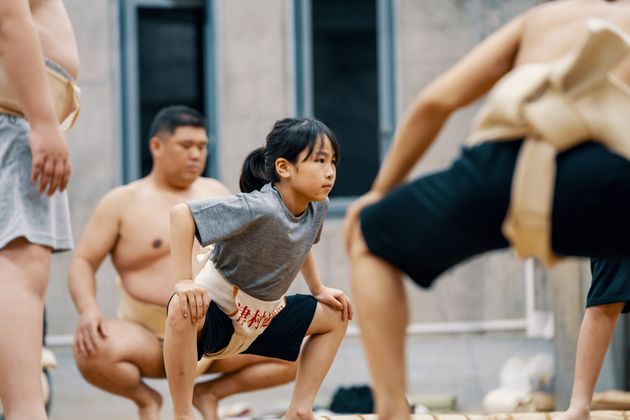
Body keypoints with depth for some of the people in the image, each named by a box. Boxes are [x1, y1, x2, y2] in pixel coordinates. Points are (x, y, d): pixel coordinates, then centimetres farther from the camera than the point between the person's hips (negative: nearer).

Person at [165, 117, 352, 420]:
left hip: (264, 317, 9)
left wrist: (318, 290, 19)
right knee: (183, 311, -41)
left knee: (335, 317, 13)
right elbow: (181, 213, -35)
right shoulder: (258, 208, -31)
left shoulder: (317, 206, -5)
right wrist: (184, 281, -36)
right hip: (216, 308, -8)